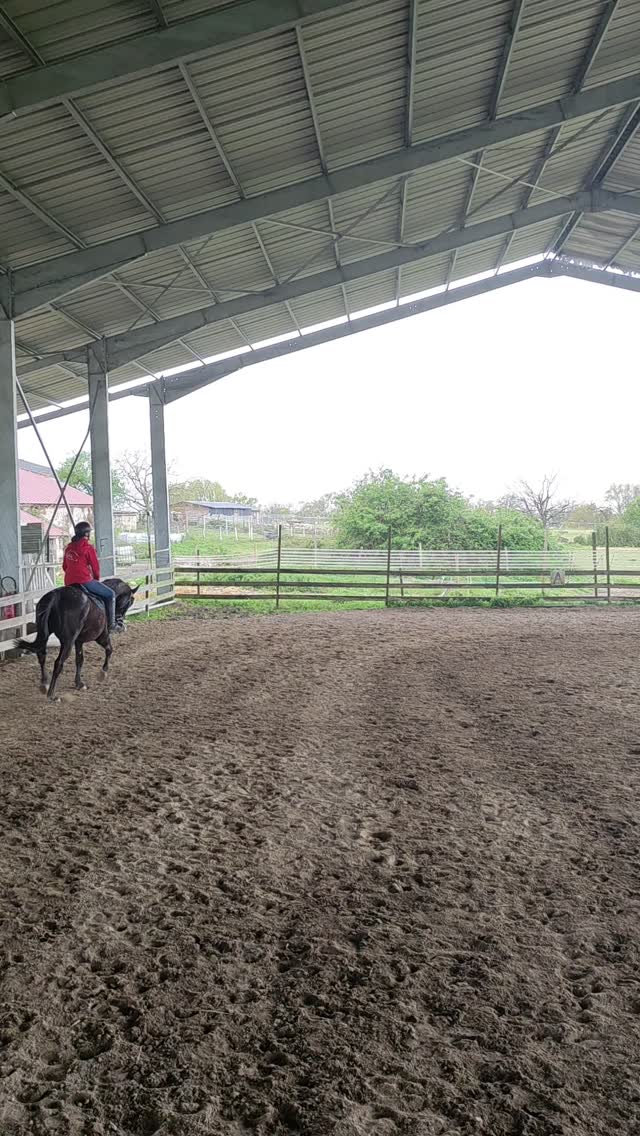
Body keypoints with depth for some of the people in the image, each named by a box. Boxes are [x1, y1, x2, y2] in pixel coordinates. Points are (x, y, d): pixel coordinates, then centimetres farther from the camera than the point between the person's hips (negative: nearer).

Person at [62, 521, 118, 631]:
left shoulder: (68, 548, 13)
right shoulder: (88, 548, -8)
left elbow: (64, 567, 19)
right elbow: (95, 567, -5)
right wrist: (97, 578, 13)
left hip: (68, 582, 8)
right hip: (85, 581, -8)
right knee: (110, 594, 1)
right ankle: (111, 624, -3)